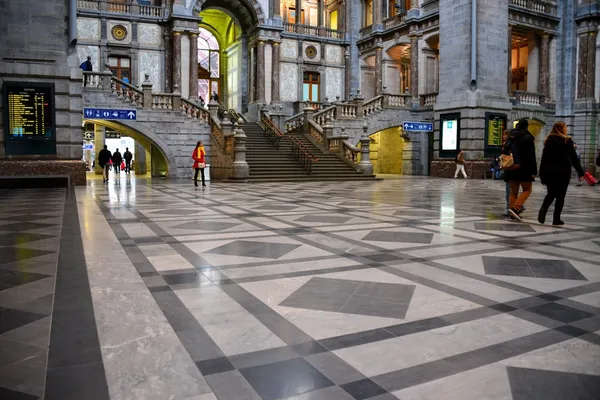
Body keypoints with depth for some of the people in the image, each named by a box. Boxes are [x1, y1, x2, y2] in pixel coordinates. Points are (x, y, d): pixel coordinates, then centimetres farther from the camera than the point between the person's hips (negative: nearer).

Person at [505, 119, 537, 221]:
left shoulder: (510, 136, 10)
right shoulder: (528, 137, -9)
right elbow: (531, 156, -12)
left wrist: (506, 168, 19)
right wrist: (534, 171, -10)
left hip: (511, 168, 6)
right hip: (524, 168, -5)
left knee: (513, 191, 10)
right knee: (527, 190, 4)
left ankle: (512, 213, 8)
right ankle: (515, 208, -15)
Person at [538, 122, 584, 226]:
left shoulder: (548, 141, 6)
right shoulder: (567, 141, -6)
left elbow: (544, 158, 5)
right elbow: (573, 158, -7)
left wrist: (542, 173, 9)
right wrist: (580, 172, -2)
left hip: (549, 172, 4)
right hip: (563, 172, -4)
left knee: (551, 193, 14)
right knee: (560, 195, 4)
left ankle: (543, 209, -13)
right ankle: (556, 219, 3)